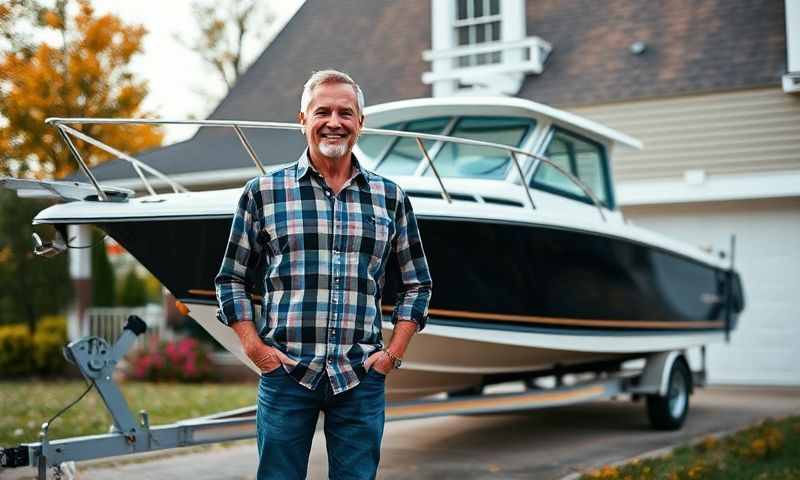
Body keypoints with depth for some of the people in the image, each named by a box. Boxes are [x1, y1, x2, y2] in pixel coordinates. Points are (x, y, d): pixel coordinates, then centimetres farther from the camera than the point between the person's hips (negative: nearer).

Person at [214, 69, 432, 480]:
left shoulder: (390, 198, 8)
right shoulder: (263, 192, 3)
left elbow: (417, 284, 14)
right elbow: (232, 280, 7)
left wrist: (394, 353, 3)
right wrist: (255, 349, -4)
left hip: (362, 379, 2)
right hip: (285, 374, -1)